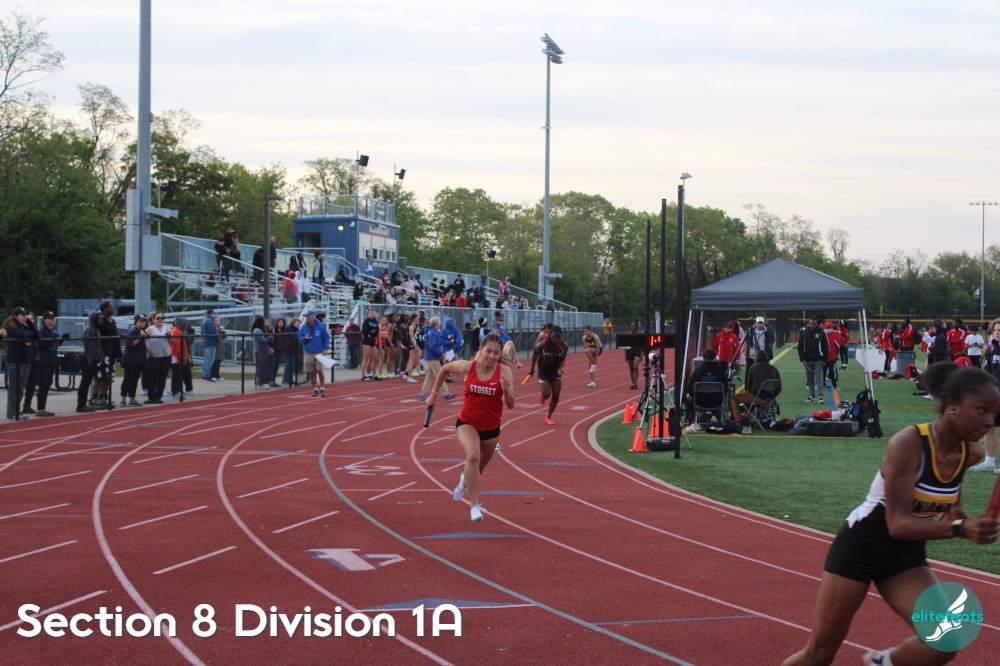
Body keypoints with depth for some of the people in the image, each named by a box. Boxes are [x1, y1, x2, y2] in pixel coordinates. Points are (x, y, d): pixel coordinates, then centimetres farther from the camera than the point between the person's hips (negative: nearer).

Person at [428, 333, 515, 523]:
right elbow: (445, 369, 9)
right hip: (467, 423, -2)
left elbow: (510, 405, -15)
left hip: (491, 428, 2)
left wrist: (506, 390, -35)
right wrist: (434, 393, 12)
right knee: (473, 456, -31)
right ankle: (475, 506, -25)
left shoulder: (504, 371, -14)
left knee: (479, 468, 21)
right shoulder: (468, 367, -12)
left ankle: (465, 480, 59)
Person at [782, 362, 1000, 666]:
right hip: (861, 546, -6)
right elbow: (898, 523, -31)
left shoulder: (971, 454, -7)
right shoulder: (907, 444, -28)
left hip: (906, 557, 6)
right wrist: (960, 528, -42)